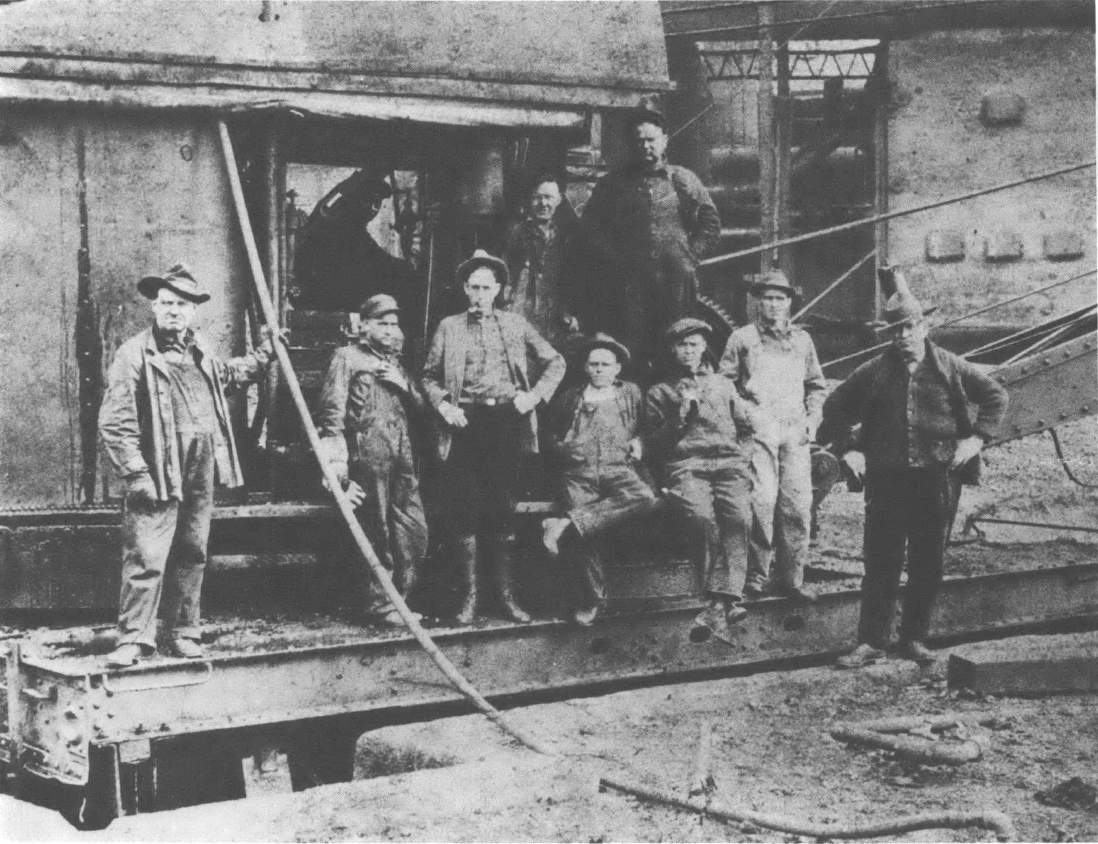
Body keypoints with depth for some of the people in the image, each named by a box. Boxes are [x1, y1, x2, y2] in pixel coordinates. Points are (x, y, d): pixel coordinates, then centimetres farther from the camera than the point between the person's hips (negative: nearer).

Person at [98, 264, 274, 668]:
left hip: (202, 473, 7)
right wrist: (136, 473, -17)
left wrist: (263, 356, 33)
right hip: (159, 475, -7)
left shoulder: (200, 350, 14)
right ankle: (134, 638, -4)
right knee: (146, 559, -10)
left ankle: (182, 633, 22)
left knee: (192, 555, 12)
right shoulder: (134, 354, -8)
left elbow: (226, 373, 40)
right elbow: (114, 423, -12)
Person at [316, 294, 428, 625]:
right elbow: (332, 409, -5)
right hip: (369, 455, -7)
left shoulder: (395, 363, 24)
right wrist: (336, 458, -14)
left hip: (402, 457, 7)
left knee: (414, 530, 4)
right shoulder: (348, 358, 3)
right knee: (377, 533, -3)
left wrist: (403, 384, 2)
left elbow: (421, 407, 21)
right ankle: (380, 602, 5)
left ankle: (399, 598, 14)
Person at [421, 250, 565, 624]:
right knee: (463, 511, -1)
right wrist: (442, 404, -5)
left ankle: (507, 594, 12)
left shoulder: (515, 325, 11)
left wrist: (535, 395, 1)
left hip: (506, 421, 0)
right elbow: (429, 376, 12)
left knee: (503, 511, 4)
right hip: (465, 424, 0)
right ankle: (470, 595, 8)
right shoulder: (449, 327, 9)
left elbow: (555, 362, 15)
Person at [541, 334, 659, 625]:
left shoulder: (631, 393, 21)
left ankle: (566, 526, -35)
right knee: (582, 518, -25)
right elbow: (554, 438, 23)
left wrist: (638, 443, 3)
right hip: (579, 472, 0)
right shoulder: (569, 398, 20)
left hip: (618, 468, 0)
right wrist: (565, 447, 3)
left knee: (644, 497, -33)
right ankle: (593, 598, -16)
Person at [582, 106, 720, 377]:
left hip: (675, 282, 0)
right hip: (627, 281, 0)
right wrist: (614, 258, -2)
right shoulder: (612, 184, 14)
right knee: (630, 352, -7)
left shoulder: (683, 180, 12)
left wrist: (688, 257, 0)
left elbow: (711, 224, 10)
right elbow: (592, 228, 10)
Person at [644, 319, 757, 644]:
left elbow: (749, 425, 29)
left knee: (738, 517, -32)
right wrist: (680, 416, 2)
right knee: (701, 516, -35)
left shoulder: (723, 384, 29)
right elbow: (654, 447, 14)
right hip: (686, 466, -1)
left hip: (730, 462, 1)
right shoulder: (659, 392, 22)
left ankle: (717, 604, -40)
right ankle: (729, 600, -28)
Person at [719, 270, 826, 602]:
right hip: (758, 430, -3)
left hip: (796, 432, 3)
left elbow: (817, 385, 23)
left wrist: (812, 419, 9)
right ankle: (756, 577, -5)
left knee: (798, 505, -2)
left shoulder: (802, 340, 18)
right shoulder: (742, 338, 7)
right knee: (762, 502, -13)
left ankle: (791, 578, 6)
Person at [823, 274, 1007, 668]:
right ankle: (871, 642, 3)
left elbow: (996, 396, 11)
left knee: (928, 564, 7)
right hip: (887, 479, -1)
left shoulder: (950, 368, 2)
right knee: (881, 563, -1)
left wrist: (977, 437, 1)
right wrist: (847, 450, 5)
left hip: (938, 477, 1)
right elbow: (834, 409, 13)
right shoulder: (873, 373, 2)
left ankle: (915, 639, 19)